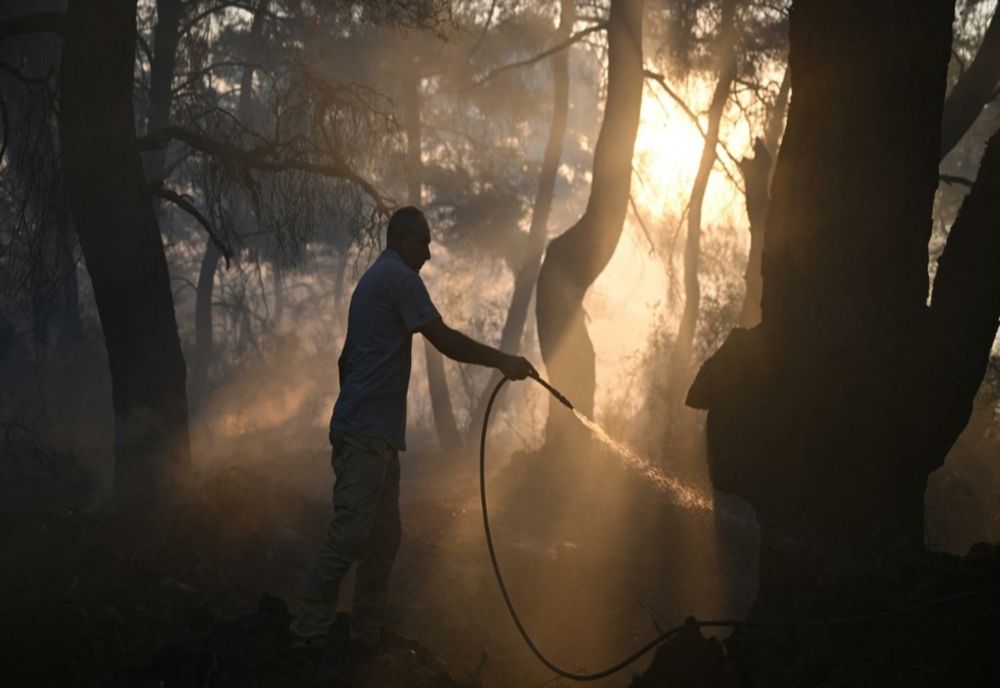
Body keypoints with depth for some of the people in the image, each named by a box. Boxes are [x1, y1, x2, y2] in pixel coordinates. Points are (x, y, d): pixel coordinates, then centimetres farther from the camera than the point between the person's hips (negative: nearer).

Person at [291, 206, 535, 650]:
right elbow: (444, 339, -15)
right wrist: (502, 361, -9)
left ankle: (367, 637, 10)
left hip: (374, 435, 10)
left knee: (383, 539, 9)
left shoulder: (373, 280, 23)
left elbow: (346, 358, 26)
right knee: (349, 534, -14)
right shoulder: (399, 278, -7)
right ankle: (310, 634, -15)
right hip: (367, 434, -10)